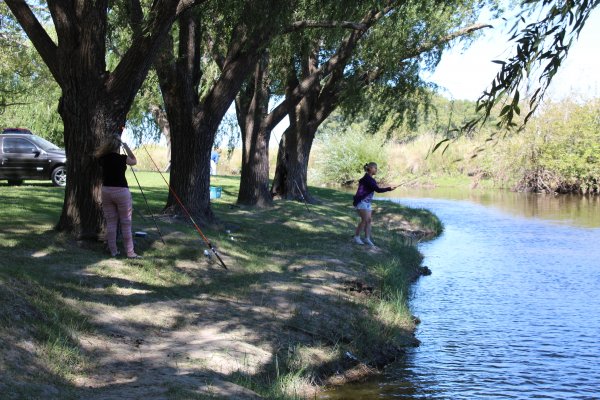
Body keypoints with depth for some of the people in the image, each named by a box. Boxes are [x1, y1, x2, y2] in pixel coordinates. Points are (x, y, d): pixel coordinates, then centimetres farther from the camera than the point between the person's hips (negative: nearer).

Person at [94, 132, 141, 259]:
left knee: (110, 222, 10)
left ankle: (113, 251, 11)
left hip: (106, 191, 4)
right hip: (121, 191, -4)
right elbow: (134, 161, 11)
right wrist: (126, 147, 15)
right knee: (126, 223, 1)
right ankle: (130, 252, 1)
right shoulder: (122, 158, -8)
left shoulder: (103, 158, 1)